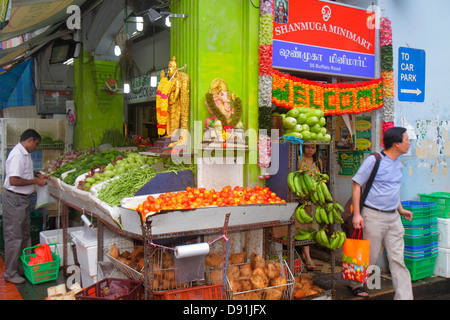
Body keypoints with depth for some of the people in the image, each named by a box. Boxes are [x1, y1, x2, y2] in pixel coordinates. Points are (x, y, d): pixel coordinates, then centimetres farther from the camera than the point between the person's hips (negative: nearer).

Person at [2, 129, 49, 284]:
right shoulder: (17, 155, -21)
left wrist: (38, 175, 14)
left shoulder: (25, 154, 11)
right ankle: (10, 273, 10)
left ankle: (24, 266, 30)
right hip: (14, 199, -10)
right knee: (14, 237, -1)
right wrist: (35, 181, -19)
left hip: (23, 198, 10)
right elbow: (14, 180, -27)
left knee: (25, 235, 18)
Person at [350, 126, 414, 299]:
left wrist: (400, 209, 22)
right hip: (373, 216, -6)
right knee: (369, 256, 7)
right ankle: (356, 283, 32)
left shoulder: (398, 162, 10)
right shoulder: (373, 161, -14)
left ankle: (404, 296, 10)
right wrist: (356, 214, -15)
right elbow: (356, 184, -11)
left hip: (393, 217, 6)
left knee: (398, 259, 5)